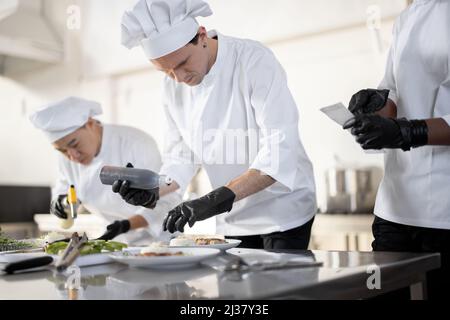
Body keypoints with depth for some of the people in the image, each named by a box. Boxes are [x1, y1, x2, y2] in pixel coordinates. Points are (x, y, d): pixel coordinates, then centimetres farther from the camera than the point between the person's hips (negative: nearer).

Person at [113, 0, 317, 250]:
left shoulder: (255, 61, -21)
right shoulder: (174, 86, -3)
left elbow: (281, 151, -28)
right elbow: (181, 156, 4)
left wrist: (217, 199, -37)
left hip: (283, 210, -5)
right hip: (231, 219, 5)